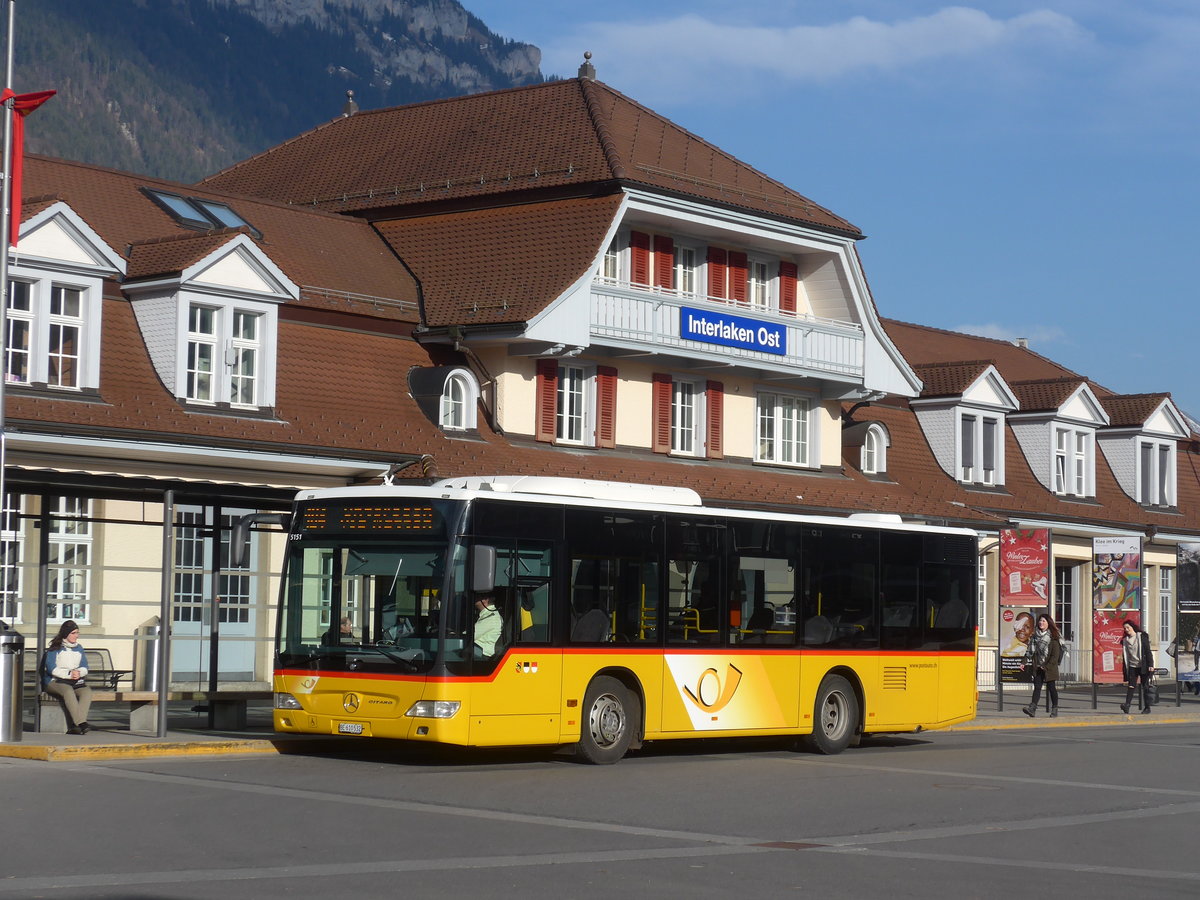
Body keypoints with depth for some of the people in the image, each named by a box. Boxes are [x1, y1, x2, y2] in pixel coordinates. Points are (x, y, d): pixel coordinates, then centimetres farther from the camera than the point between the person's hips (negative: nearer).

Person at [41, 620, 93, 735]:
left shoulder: (79, 648, 20)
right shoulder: (55, 648, 5)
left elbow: (85, 668, 13)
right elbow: (51, 669, -6)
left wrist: (78, 672, -11)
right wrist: (69, 674, -16)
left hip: (76, 682, 4)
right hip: (55, 682, -4)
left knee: (87, 691, -29)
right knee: (68, 690, -38)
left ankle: (74, 726, -42)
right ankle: (81, 723, -46)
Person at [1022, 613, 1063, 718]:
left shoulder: (1053, 637, -6)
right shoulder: (1035, 636, 10)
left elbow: (1055, 655, -9)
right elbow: (1031, 651, 13)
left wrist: (1047, 666, -14)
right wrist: (1025, 662, 3)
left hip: (1050, 668, -4)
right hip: (1038, 668, 4)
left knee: (1051, 687, 4)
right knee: (1037, 687, -6)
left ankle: (1054, 709, 17)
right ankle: (1032, 709, -18)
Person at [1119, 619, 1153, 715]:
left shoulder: (1142, 636, 0)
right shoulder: (1125, 640, 10)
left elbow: (1147, 651, -4)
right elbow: (1125, 656, 11)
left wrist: (1150, 665, -14)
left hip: (1143, 666, -3)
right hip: (1132, 666, 3)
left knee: (1145, 687, 2)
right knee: (1131, 686, -11)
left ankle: (1147, 707, 8)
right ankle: (1127, 705, -23)